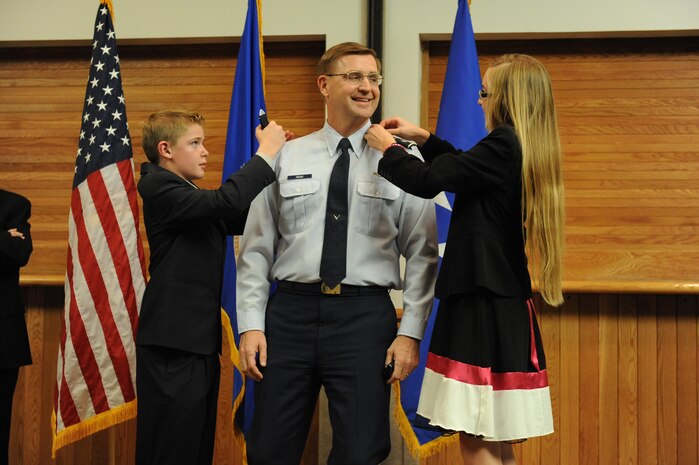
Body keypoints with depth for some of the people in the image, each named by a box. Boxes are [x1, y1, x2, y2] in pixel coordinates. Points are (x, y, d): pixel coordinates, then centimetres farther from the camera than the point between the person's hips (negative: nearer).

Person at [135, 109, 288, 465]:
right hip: (173, 346, -10)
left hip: (200, 342, 10)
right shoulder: (160, 188, -11)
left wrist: (277, 158, 8)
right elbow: (226, 202, -25)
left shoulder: (196, 201, 20)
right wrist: (265, 153, -15)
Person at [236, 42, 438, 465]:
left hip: (365, 316, -1)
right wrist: (251, 325, 1)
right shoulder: (287, 157, 8)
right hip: (291, 310, 2)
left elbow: (422, 255, 1)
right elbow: (256, 248, 8)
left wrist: (410, 332, -6)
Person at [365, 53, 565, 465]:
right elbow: (467, 169, 31)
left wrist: (388, 148, 1)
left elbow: (426, 182, -17)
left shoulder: (504, 144, -15)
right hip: (510, 307, 10)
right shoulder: (529, 151, 13)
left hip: (483, 305, -10)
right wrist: (424, 138, 27)